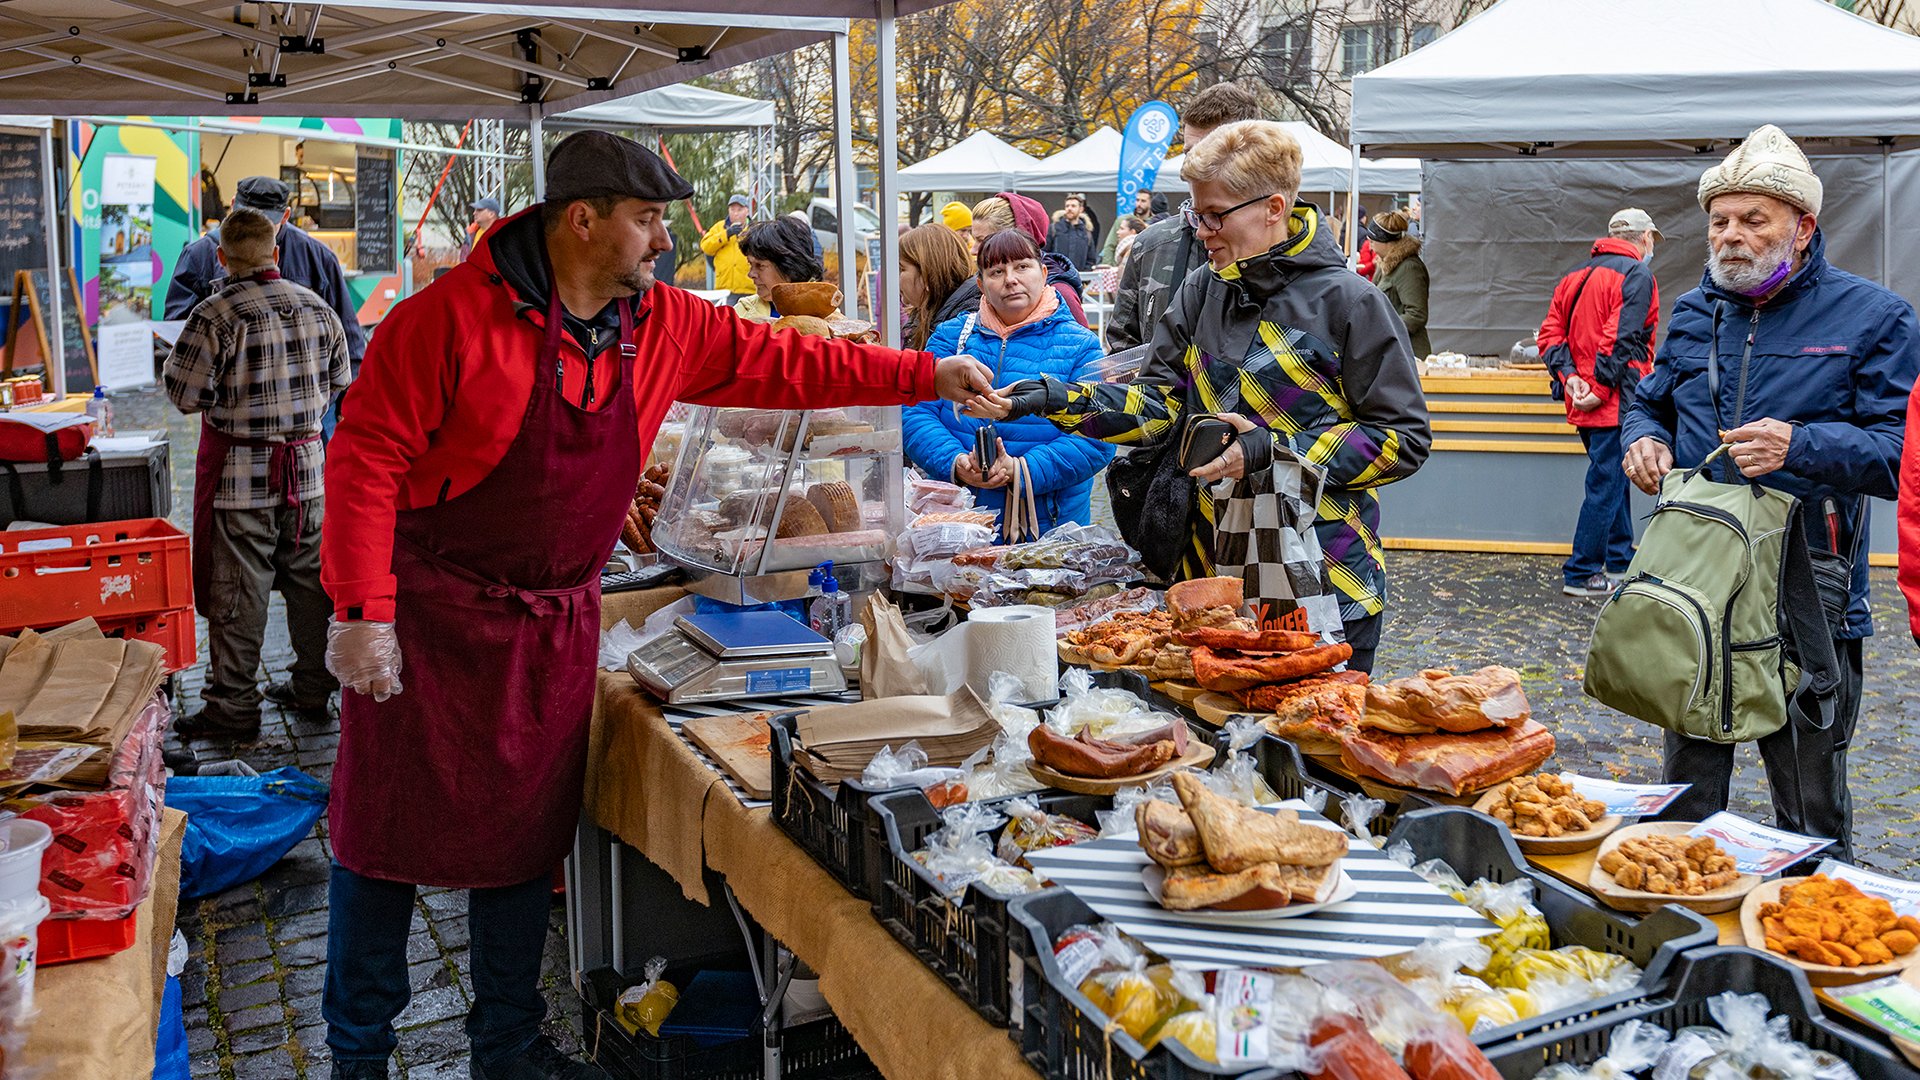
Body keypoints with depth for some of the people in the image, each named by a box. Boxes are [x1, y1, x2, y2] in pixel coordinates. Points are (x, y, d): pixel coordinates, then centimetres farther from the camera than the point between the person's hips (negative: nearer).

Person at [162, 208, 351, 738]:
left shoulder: (216, 315, -15)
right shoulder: (317, 308, 3)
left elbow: (185, 394, -13)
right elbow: (339, 382, 13)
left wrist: (173, 361, 7)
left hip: (240, 472, -5)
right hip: (307, 464, 5)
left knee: (237, 592, 3)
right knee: (309, 580, 14)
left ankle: (233, 707, 10)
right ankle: (311, 689, 24)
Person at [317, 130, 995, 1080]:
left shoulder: (663, 325, 2)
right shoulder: (455, 314, -16)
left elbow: (780, 362, 8)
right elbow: (369, 455, -15)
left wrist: (930, 376, 6)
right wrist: (363, 610, -18)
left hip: (556, 625, 5)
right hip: (430, 611, -5)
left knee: (525, 833, 13)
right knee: (391, 826, 6)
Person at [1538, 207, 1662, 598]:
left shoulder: (1575, 277, 16)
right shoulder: (1637, 276, -9)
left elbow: (1550, 334, 7)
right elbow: (1621, 340, -19)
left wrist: (1568, 376, -3)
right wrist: (1602, 388, -17)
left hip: (1581, 401, 8)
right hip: (1614, 403, -8)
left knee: (1612, 479, 20)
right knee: (1606, 484, -3)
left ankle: (1620, 561, 29)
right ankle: (1581, 574, -1)